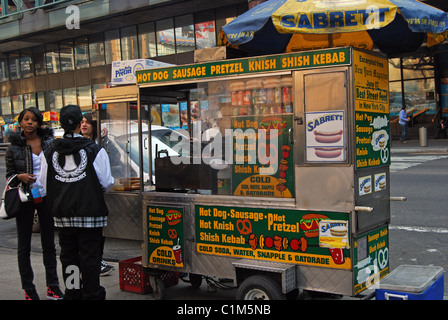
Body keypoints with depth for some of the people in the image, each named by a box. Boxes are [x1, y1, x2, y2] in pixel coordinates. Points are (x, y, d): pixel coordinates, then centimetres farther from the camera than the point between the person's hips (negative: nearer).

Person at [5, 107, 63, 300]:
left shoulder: (49, 142, 2)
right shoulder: (14, 147, -2)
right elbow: (9, 176, 3)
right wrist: (20, 177, -18)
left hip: (46, 197, 2)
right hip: (25, 199, -1)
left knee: (49, 243, 9)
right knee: (24, 245, 5)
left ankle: (52, 287, 20)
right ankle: (28, 290, 16)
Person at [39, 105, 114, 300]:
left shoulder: (49, 153, 1)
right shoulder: (94, 150, -10)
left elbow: (44, 185, 6)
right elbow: (106, 183, -7)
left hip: (62, 214, 4)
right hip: (89, 212, -4)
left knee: (68, 256, 15)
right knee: (90, 256, 4)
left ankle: (72, 293, 24)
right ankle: (92, 294, 9)